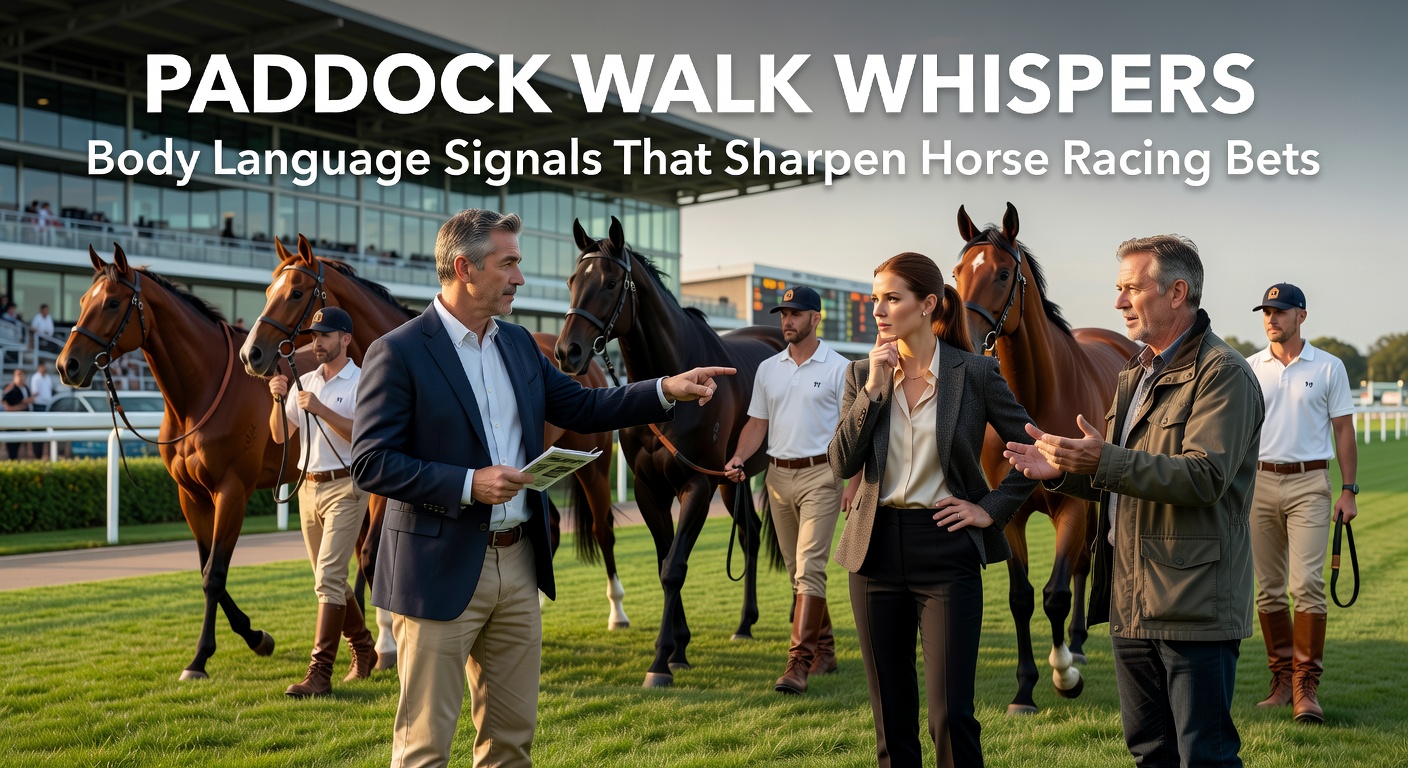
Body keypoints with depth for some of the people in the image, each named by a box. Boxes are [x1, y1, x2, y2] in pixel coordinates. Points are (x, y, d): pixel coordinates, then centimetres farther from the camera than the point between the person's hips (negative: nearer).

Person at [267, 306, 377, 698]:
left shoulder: (362, 381, -7)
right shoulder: (306, 382, 12)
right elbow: (280, 435, 10)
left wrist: (321, 410, -25)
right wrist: (279, 400, -7)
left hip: (345, 488, -7)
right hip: (309, 488, 7)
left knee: (328, 578, -12)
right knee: (331, 578, 14)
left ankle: (320, 674, -12)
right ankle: (363, 649, 30)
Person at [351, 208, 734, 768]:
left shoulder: (518, 344, 10)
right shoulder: (398, 353, -11)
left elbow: (581, 408, 14)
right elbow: (370, 464, -15)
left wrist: (668, 390, 3)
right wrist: (468, 484, -23)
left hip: (519, 564, 7)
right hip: (441, 571, -6)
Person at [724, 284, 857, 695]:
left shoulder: (838, 368, -4)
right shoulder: (767, 369, 11)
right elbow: (757, 422, 13)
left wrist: (855, 483, -12)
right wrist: (738, 457, -5)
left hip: (819, 476, -6)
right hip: (778, 476, 6)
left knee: (809, 568, -13)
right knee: (797, 570, 13)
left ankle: (798, 664, -14)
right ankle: (824, 649, 28)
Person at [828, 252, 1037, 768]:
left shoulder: (975, 373, -4)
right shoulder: (863, 374, 4)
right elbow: (842, 463, -6)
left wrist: (992, 509, -4)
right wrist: (874, 388, -12)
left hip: (946, 551, -3)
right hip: (877, 548, 3)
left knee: (951, 716, -4)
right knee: (891, 715, 12)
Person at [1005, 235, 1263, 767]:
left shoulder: (1223, 373, -11)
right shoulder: (1137, 374, 17)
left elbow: (1204, 477, -23)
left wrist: (1104, 461, -28)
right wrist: (1065, 471, 3)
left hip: (1193, 604, -9)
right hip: (1130, 601, 9)